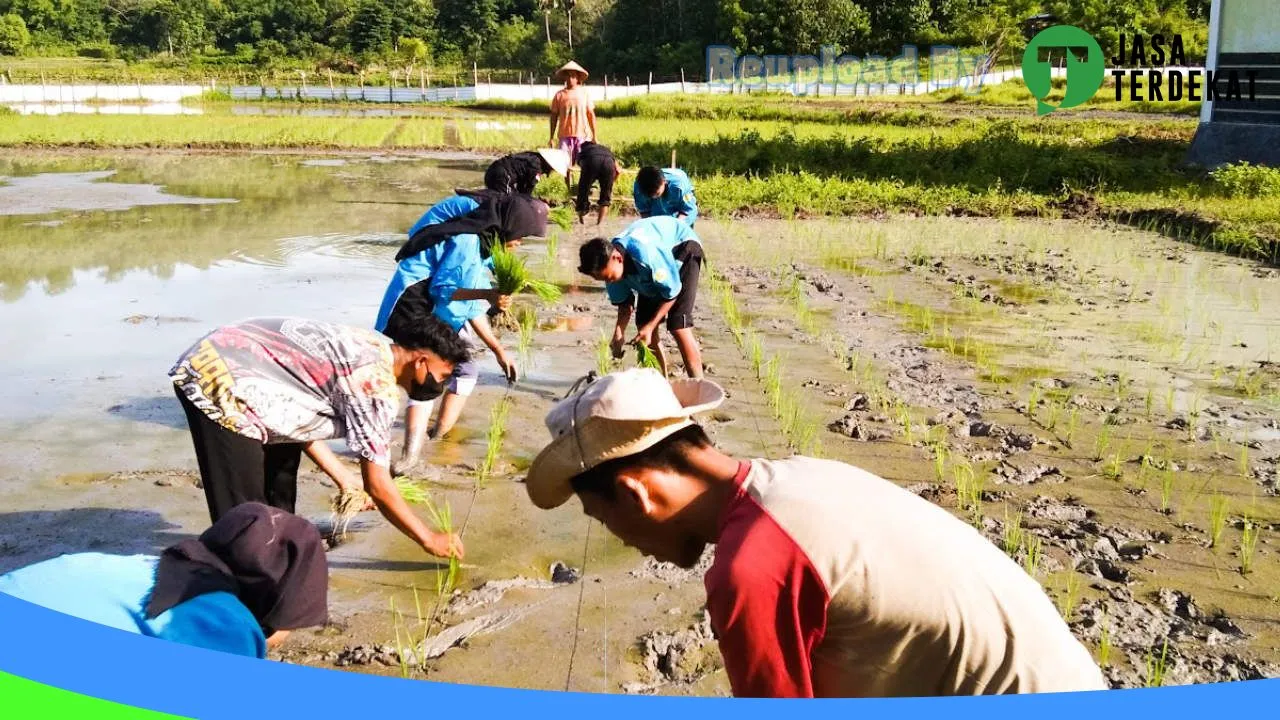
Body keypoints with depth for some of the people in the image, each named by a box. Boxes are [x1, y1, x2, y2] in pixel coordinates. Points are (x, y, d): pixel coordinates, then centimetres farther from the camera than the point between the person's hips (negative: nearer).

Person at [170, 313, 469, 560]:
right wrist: (429, 539, -3)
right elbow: (378, 485, -14)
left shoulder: (371, 347, 10)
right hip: (220, 384, -11)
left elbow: (304, 418, 18)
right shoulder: (376, 385, -18)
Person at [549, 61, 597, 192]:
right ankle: (569, 190, 13)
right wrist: (552, 137, 5)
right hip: (565, 135, 0)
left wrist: (595, 135, 6)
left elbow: (591, 114, 9)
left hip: (582, 134, 0)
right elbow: (554, 116, 8)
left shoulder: (585, 93, 5)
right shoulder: (559, 95, 3)